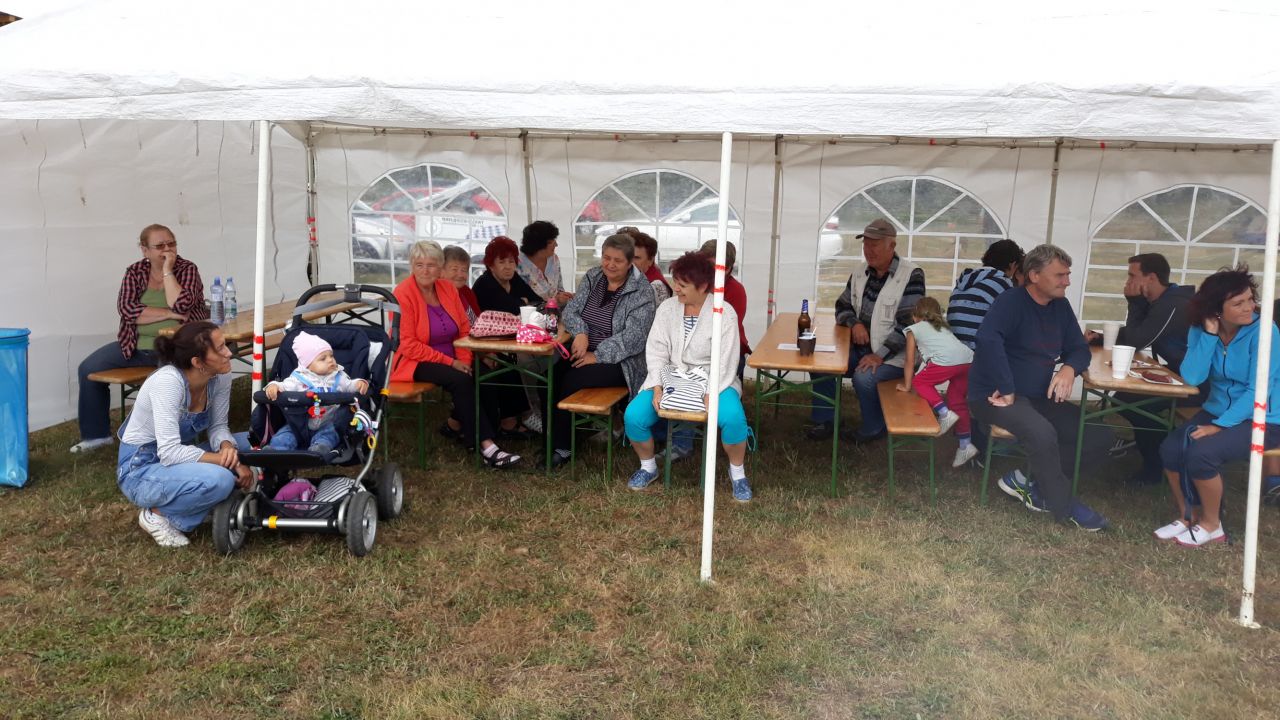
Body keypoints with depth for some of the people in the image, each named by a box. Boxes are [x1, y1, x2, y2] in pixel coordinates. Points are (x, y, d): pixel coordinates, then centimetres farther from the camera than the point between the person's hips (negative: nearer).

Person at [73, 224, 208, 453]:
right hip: (136, 346, 5)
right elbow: (126, 309, -10)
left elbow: (181, 306, -19)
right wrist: (169, 314, -17)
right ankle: (97, 434, 12)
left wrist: (167, 271, -14)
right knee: (88, 369, -4)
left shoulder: (187, 269, -2)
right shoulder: (135, 272, 6)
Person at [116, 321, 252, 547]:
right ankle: (158, 513, -5)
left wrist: (227, 447, -23)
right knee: (219, 479, -32)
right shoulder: (168, 381, -30)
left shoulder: (220, 376, -10)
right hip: (141, 471, -8)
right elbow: (169, 452, -33)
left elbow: (217, 426, 0)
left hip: (179, 459, 8)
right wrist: (226, 461, -30)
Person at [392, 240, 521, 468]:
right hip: (415, 363, -5)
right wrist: (450, 362, -19)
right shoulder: (403, 294, -13)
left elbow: (464, 330, 8)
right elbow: (409, 346, -16)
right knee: (460, 381, -31)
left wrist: (464, 361, -9)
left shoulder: (447, 288, 3)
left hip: (451, 360, 5)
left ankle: (462, 422, -5)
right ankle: (486, 446, -29)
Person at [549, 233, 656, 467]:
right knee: (551, 376, -21)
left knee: (571, 381, -27)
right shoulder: (592, 277, 9)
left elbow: (632, 336, -18)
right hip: (585, 351, 5)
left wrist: (597, 355, -22)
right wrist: (580, 333, -15)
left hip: (619, 361, -5)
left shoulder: (641, 292, -9)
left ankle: (561, 448, -11)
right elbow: (570, 311, 6)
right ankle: (551, 440, -9)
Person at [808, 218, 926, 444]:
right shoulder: (860, 271, 6)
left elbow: (909, 324, -18)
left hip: (894, 355, -6)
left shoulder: (911, 275, -13)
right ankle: (824, 421, 2)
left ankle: (874, 429, -4)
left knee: (863, 378, -30)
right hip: (860, 348, 6)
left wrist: (880, 356, -24)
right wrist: (854, 323, -9)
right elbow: (842, 307, 15)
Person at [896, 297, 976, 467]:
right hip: (968, 359, 6)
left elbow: (910, 361, 20)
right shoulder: (943, 327, 38)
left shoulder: (914, 329, 21)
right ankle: (965, 445, 17)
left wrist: (906, 385, 28)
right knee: (957, 400, 18)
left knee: (919, 381, 14)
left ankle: (944, 412, -3)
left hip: (947, 360, -6)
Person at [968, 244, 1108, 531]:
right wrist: (1007, 390, -32)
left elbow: (1079, 349, 13)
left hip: (1037, 397, 8)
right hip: (996, 395, -8)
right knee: (1043, 432, -32)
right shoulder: (1011, 302, -16)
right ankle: (1064, 506, -10)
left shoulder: (1060, 306, 9)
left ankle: (1032, 486, 2)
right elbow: (988, 339, -33)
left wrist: (1069, 369, -12)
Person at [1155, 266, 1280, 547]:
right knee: (1171, 448, -19)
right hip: (1218, 411, 5)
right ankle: (1187, 517, 4)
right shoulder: (1200, 330, -4)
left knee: (1201, 453, -28)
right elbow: (1192, 378, -14)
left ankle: (1211, 525, -3)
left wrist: (1219, 426, -24)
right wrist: (1209, 335, -21)